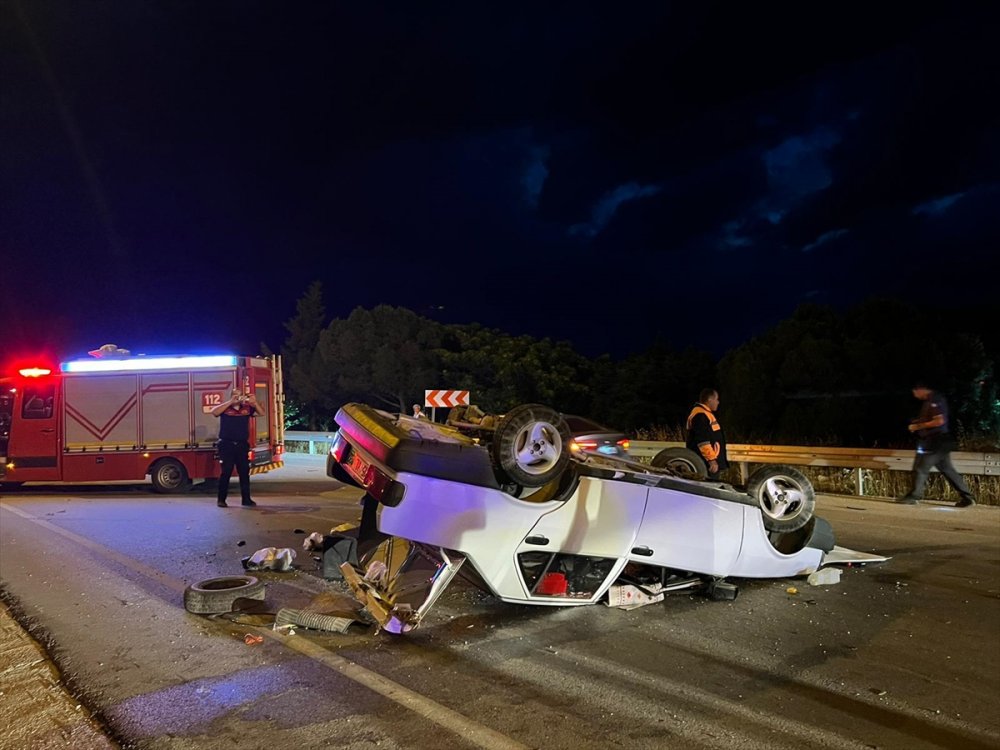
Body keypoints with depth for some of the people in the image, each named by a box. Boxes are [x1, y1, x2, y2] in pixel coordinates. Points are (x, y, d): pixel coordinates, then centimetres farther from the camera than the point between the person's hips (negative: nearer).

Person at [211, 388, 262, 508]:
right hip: (227, 444, -3)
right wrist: (230, 402, -20)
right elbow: (214, 412, -17)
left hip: (242, 445, 3)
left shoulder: (247, 408, 6)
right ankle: (221, 500, 8)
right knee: (226, 472, -1)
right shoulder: (225, 407, 0)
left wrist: (254, 402, -15)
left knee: (244, 472, 6)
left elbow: (261, 412, 3)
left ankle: (246, 499, 13)